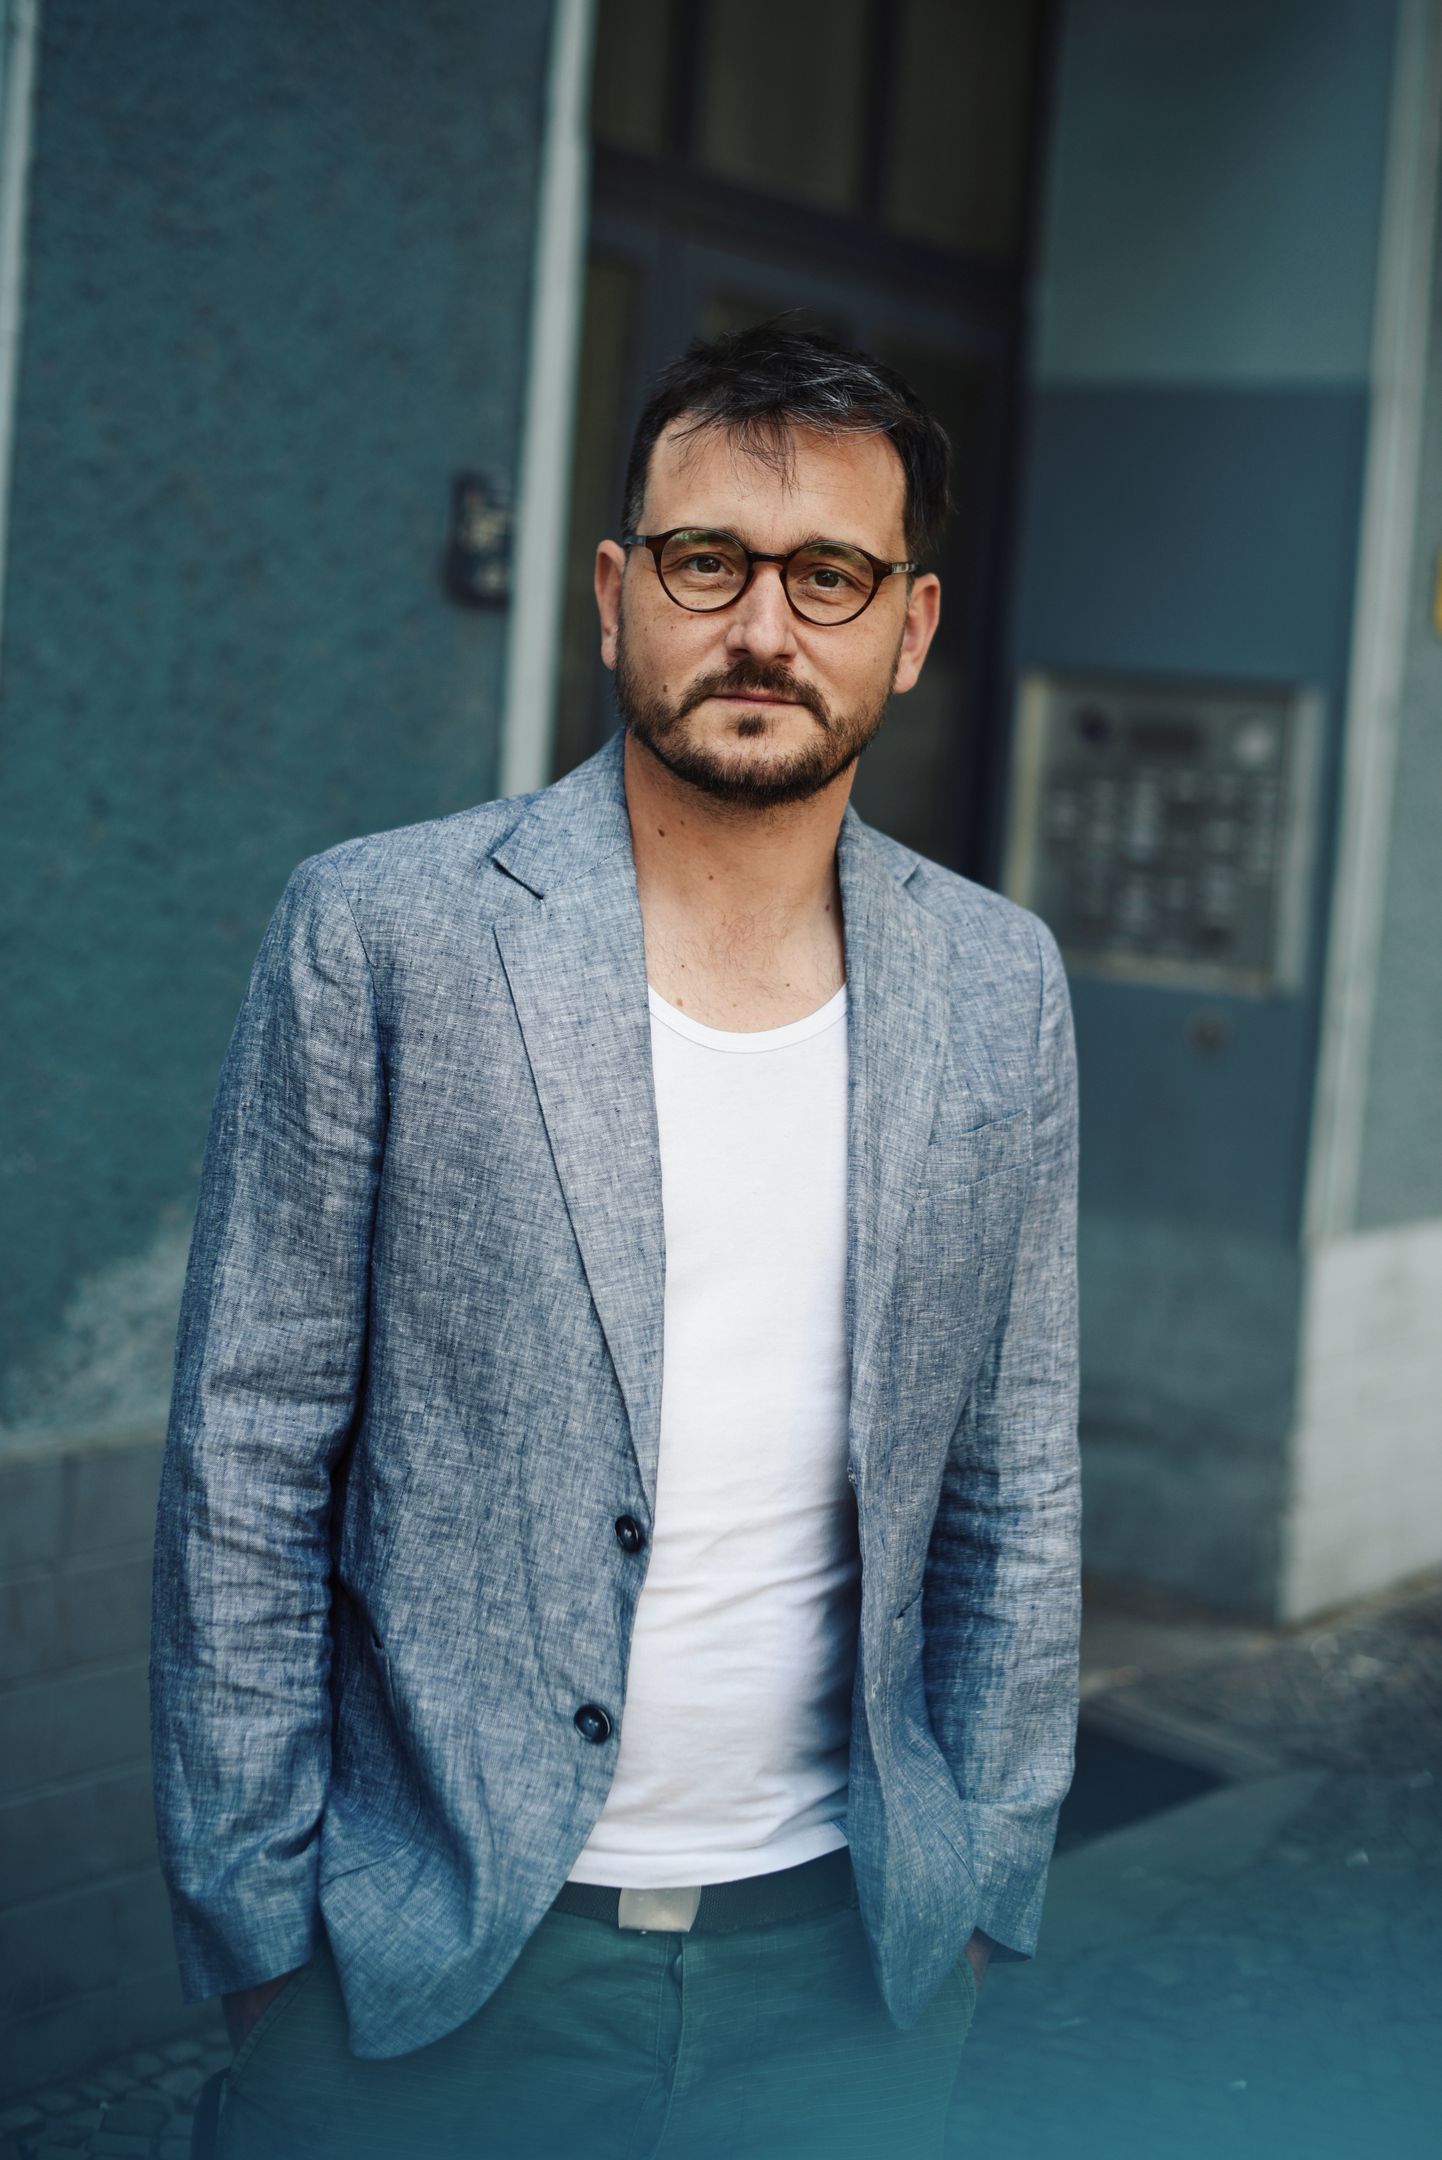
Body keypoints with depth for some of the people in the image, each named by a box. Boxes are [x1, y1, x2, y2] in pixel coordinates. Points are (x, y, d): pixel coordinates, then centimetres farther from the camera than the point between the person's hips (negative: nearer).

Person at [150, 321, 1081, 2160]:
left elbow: (1015, 1482, 8)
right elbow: (246, 1457, -6)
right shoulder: (380, 935, -8)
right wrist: (252, 1906, -6)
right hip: (421, 1947, -2)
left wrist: (987, 1874, 8)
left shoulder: (999, 990, 3)